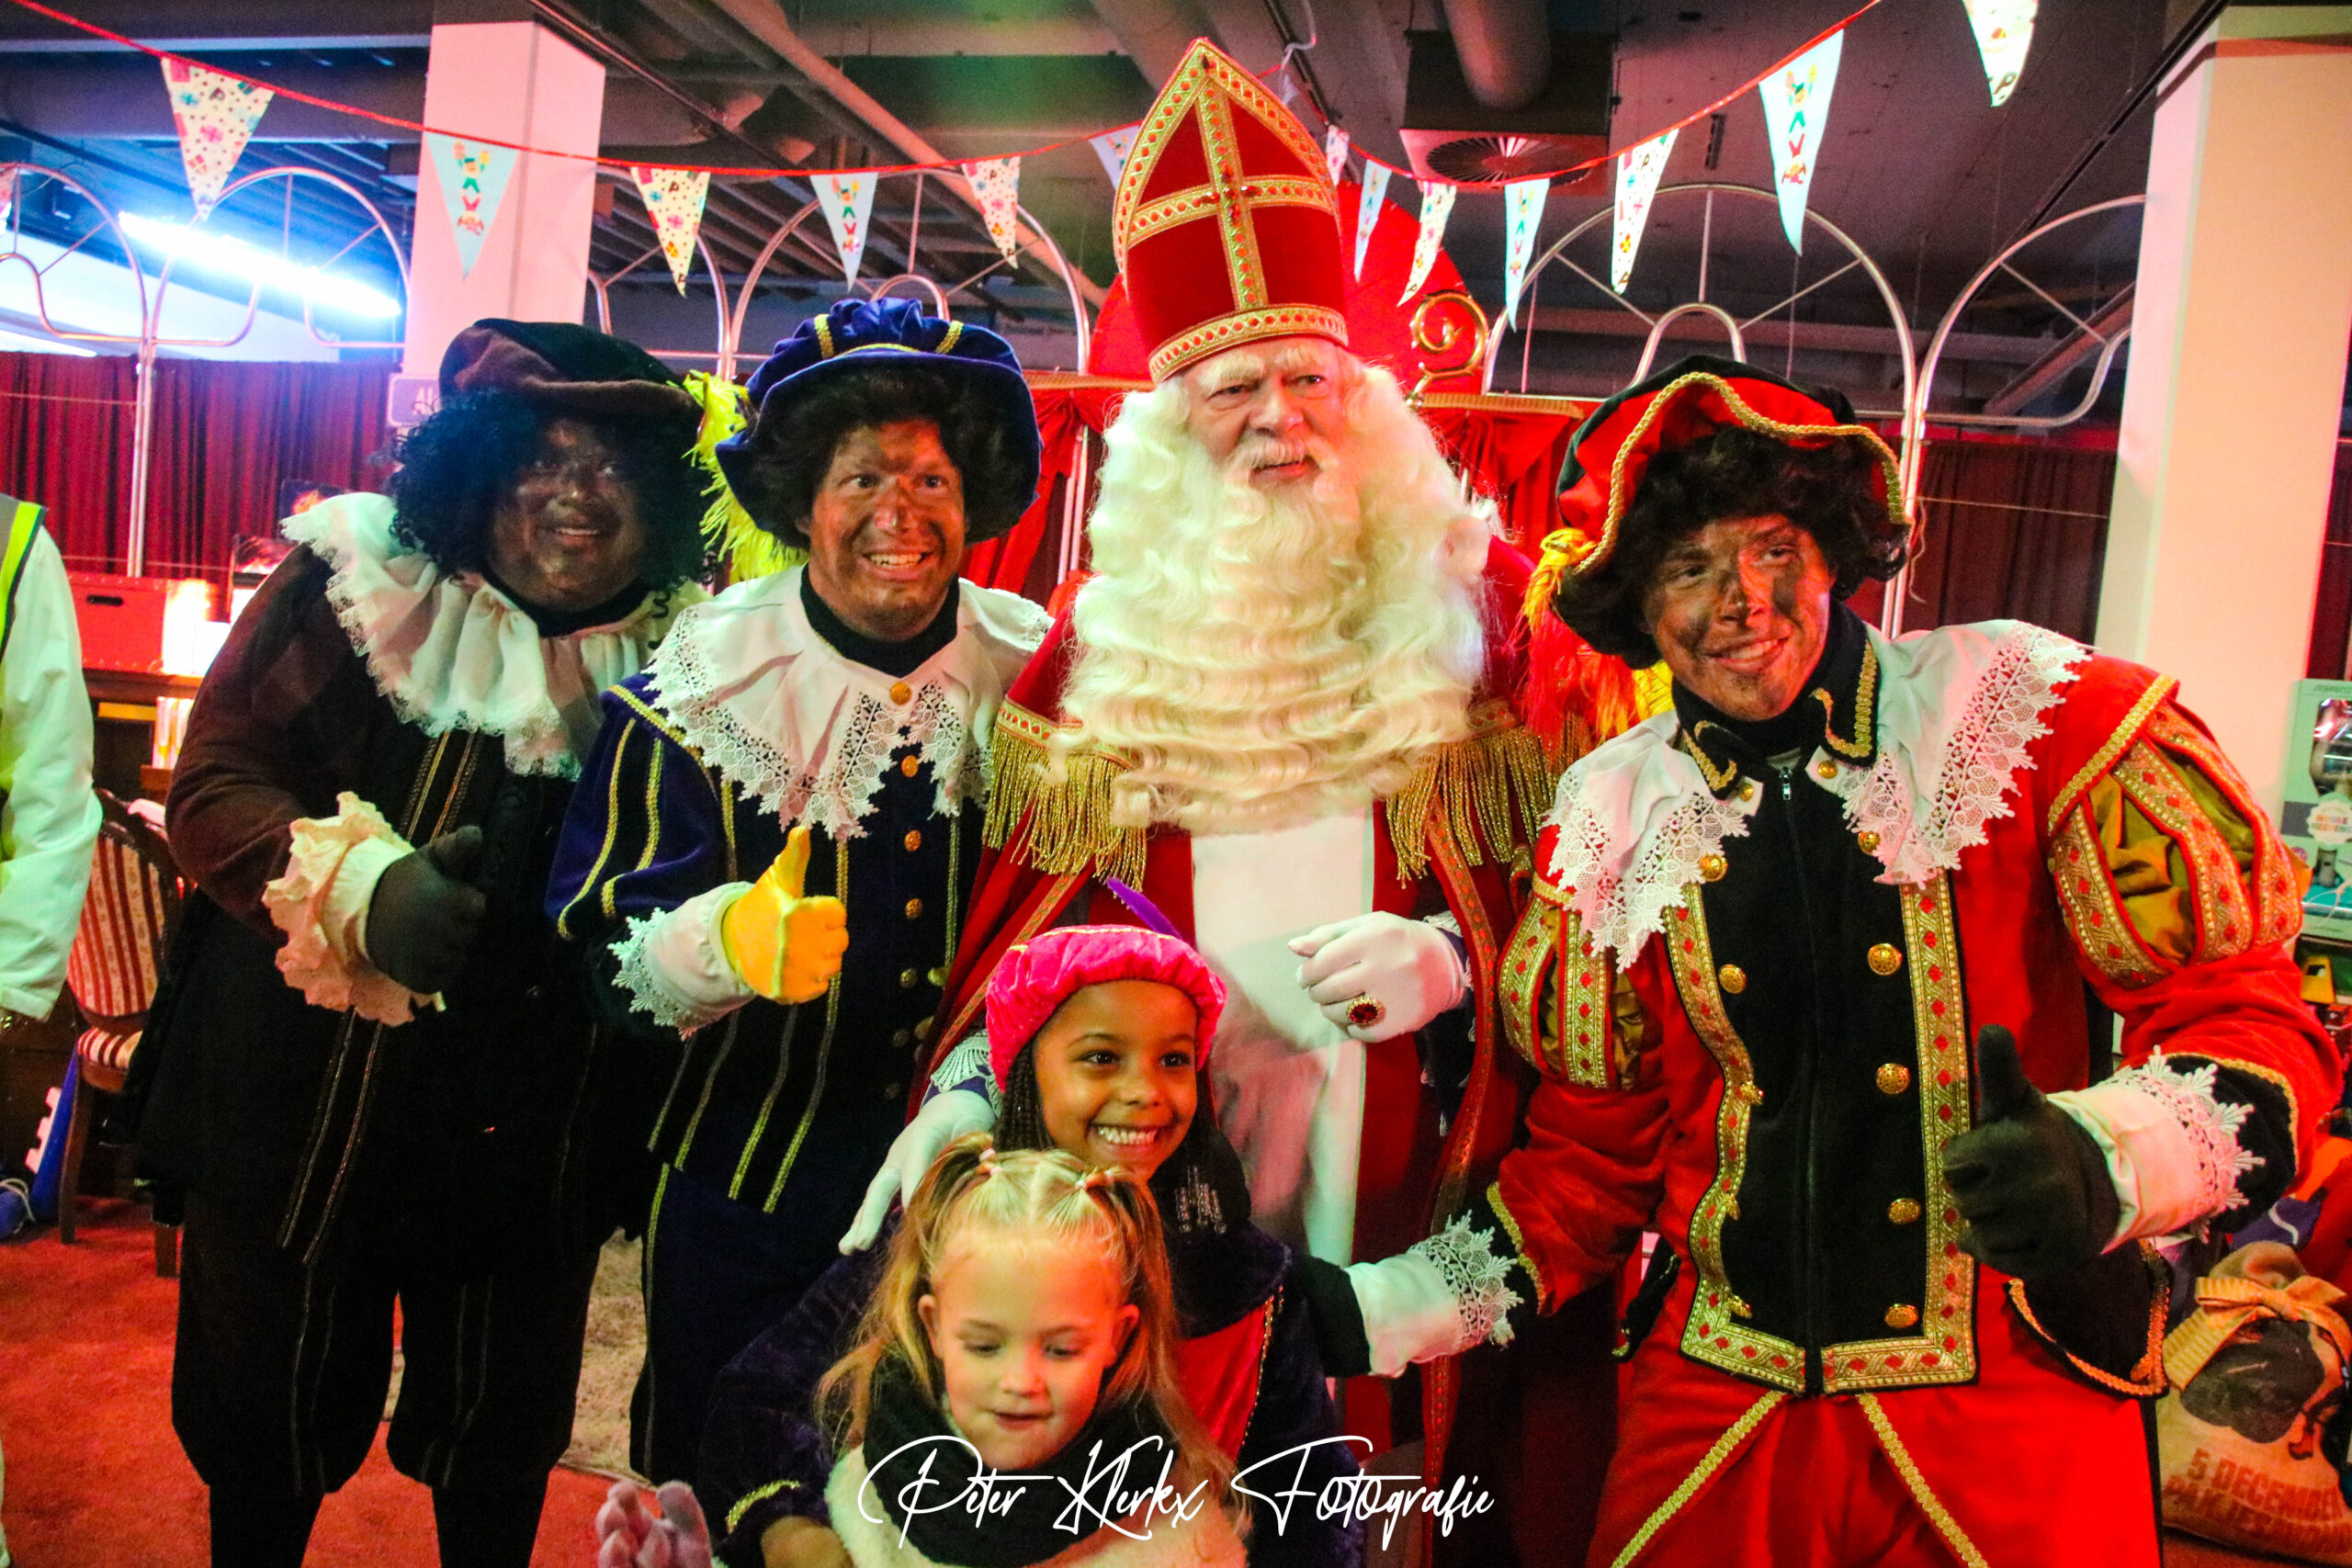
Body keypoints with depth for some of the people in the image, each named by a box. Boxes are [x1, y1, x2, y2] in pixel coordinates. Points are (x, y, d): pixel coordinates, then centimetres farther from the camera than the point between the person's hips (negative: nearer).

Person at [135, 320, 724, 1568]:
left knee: (502, 1440, 20)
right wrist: (360, 883, -25)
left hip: (532, 1138, 1)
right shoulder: (363, 586, -7)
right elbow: (214, 782, -9)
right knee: (269, 1419, 20)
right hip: (303, 1109, 0)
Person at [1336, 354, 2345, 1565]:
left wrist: (2104, 1159, -27)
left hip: (2016, 1415, -2)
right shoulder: (1612, 818, 0)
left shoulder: (2031, 714, -9)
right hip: (1712, 1406, 2)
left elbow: (2249, 1015, -6)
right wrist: (1372, 1313, -1)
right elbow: (1597, 1142, 7)